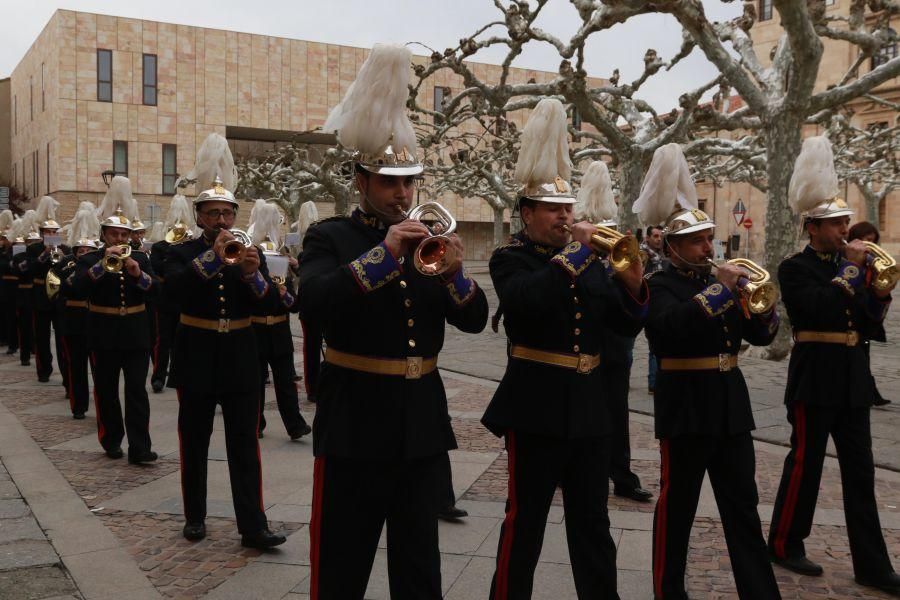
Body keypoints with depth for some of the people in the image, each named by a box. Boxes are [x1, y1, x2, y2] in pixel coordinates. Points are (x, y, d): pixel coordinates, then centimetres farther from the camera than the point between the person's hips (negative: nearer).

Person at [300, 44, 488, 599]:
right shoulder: (329, 238, -4)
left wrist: (455, 276, -17)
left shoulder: (430, 240, 9)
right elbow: (313, 304, -24)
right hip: (355, 420, -4)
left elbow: (475, 321, 2)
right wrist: (383, 253, -28)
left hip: (422, 421, 4)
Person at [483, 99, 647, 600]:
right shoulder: (510, 259, -4)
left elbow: (627, 325, 8)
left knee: (593, 522, 15)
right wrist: (575, 253, -23)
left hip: (590, 405, 6)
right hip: (537, 404, -5)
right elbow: (526, 301, -27)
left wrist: (633, 287, -12)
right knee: (525, 520, 4)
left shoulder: (590, 260, 12)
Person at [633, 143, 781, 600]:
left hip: (730, 402, 6)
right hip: (686, 405, -6)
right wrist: (721, 289, -26)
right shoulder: (661, 285, -7)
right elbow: (673, 325, -29)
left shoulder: (719, 278, 12)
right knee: (677, 505, 5)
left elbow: (761, 335, 9)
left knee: (743, 507, 10)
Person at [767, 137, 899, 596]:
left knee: (860, 472, 8)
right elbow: (818, 308, -24)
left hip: (852, 377, 7)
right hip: (815, 378, -7)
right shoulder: (794, 268, -6)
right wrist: (851, 270, -16)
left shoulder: (849, 264, 14)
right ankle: (785, 544, 19)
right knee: (805, 464, 2)